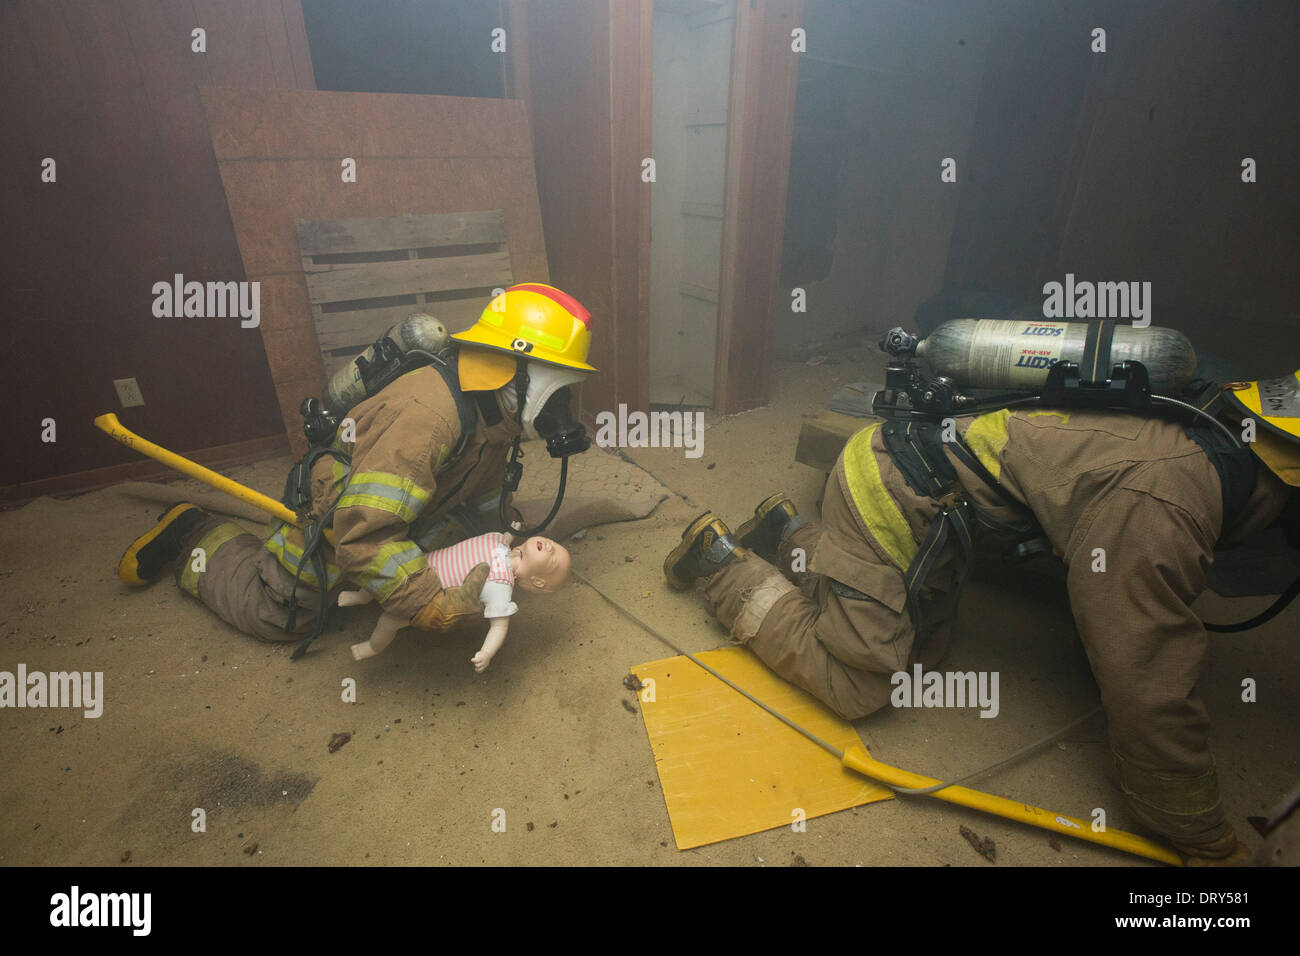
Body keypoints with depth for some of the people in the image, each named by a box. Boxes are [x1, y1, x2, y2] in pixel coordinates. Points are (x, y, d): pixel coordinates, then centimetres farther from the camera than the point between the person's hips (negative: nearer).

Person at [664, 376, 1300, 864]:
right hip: (891, 486, -9)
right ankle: (720, 559, 7)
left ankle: (786, 534, 21)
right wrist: (1207, 842, -2)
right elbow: (1150, 689, -17)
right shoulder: (1159, 509, -25)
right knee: (855, 685, -1)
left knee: (920, 648, 16)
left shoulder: (1202, 428, 6)